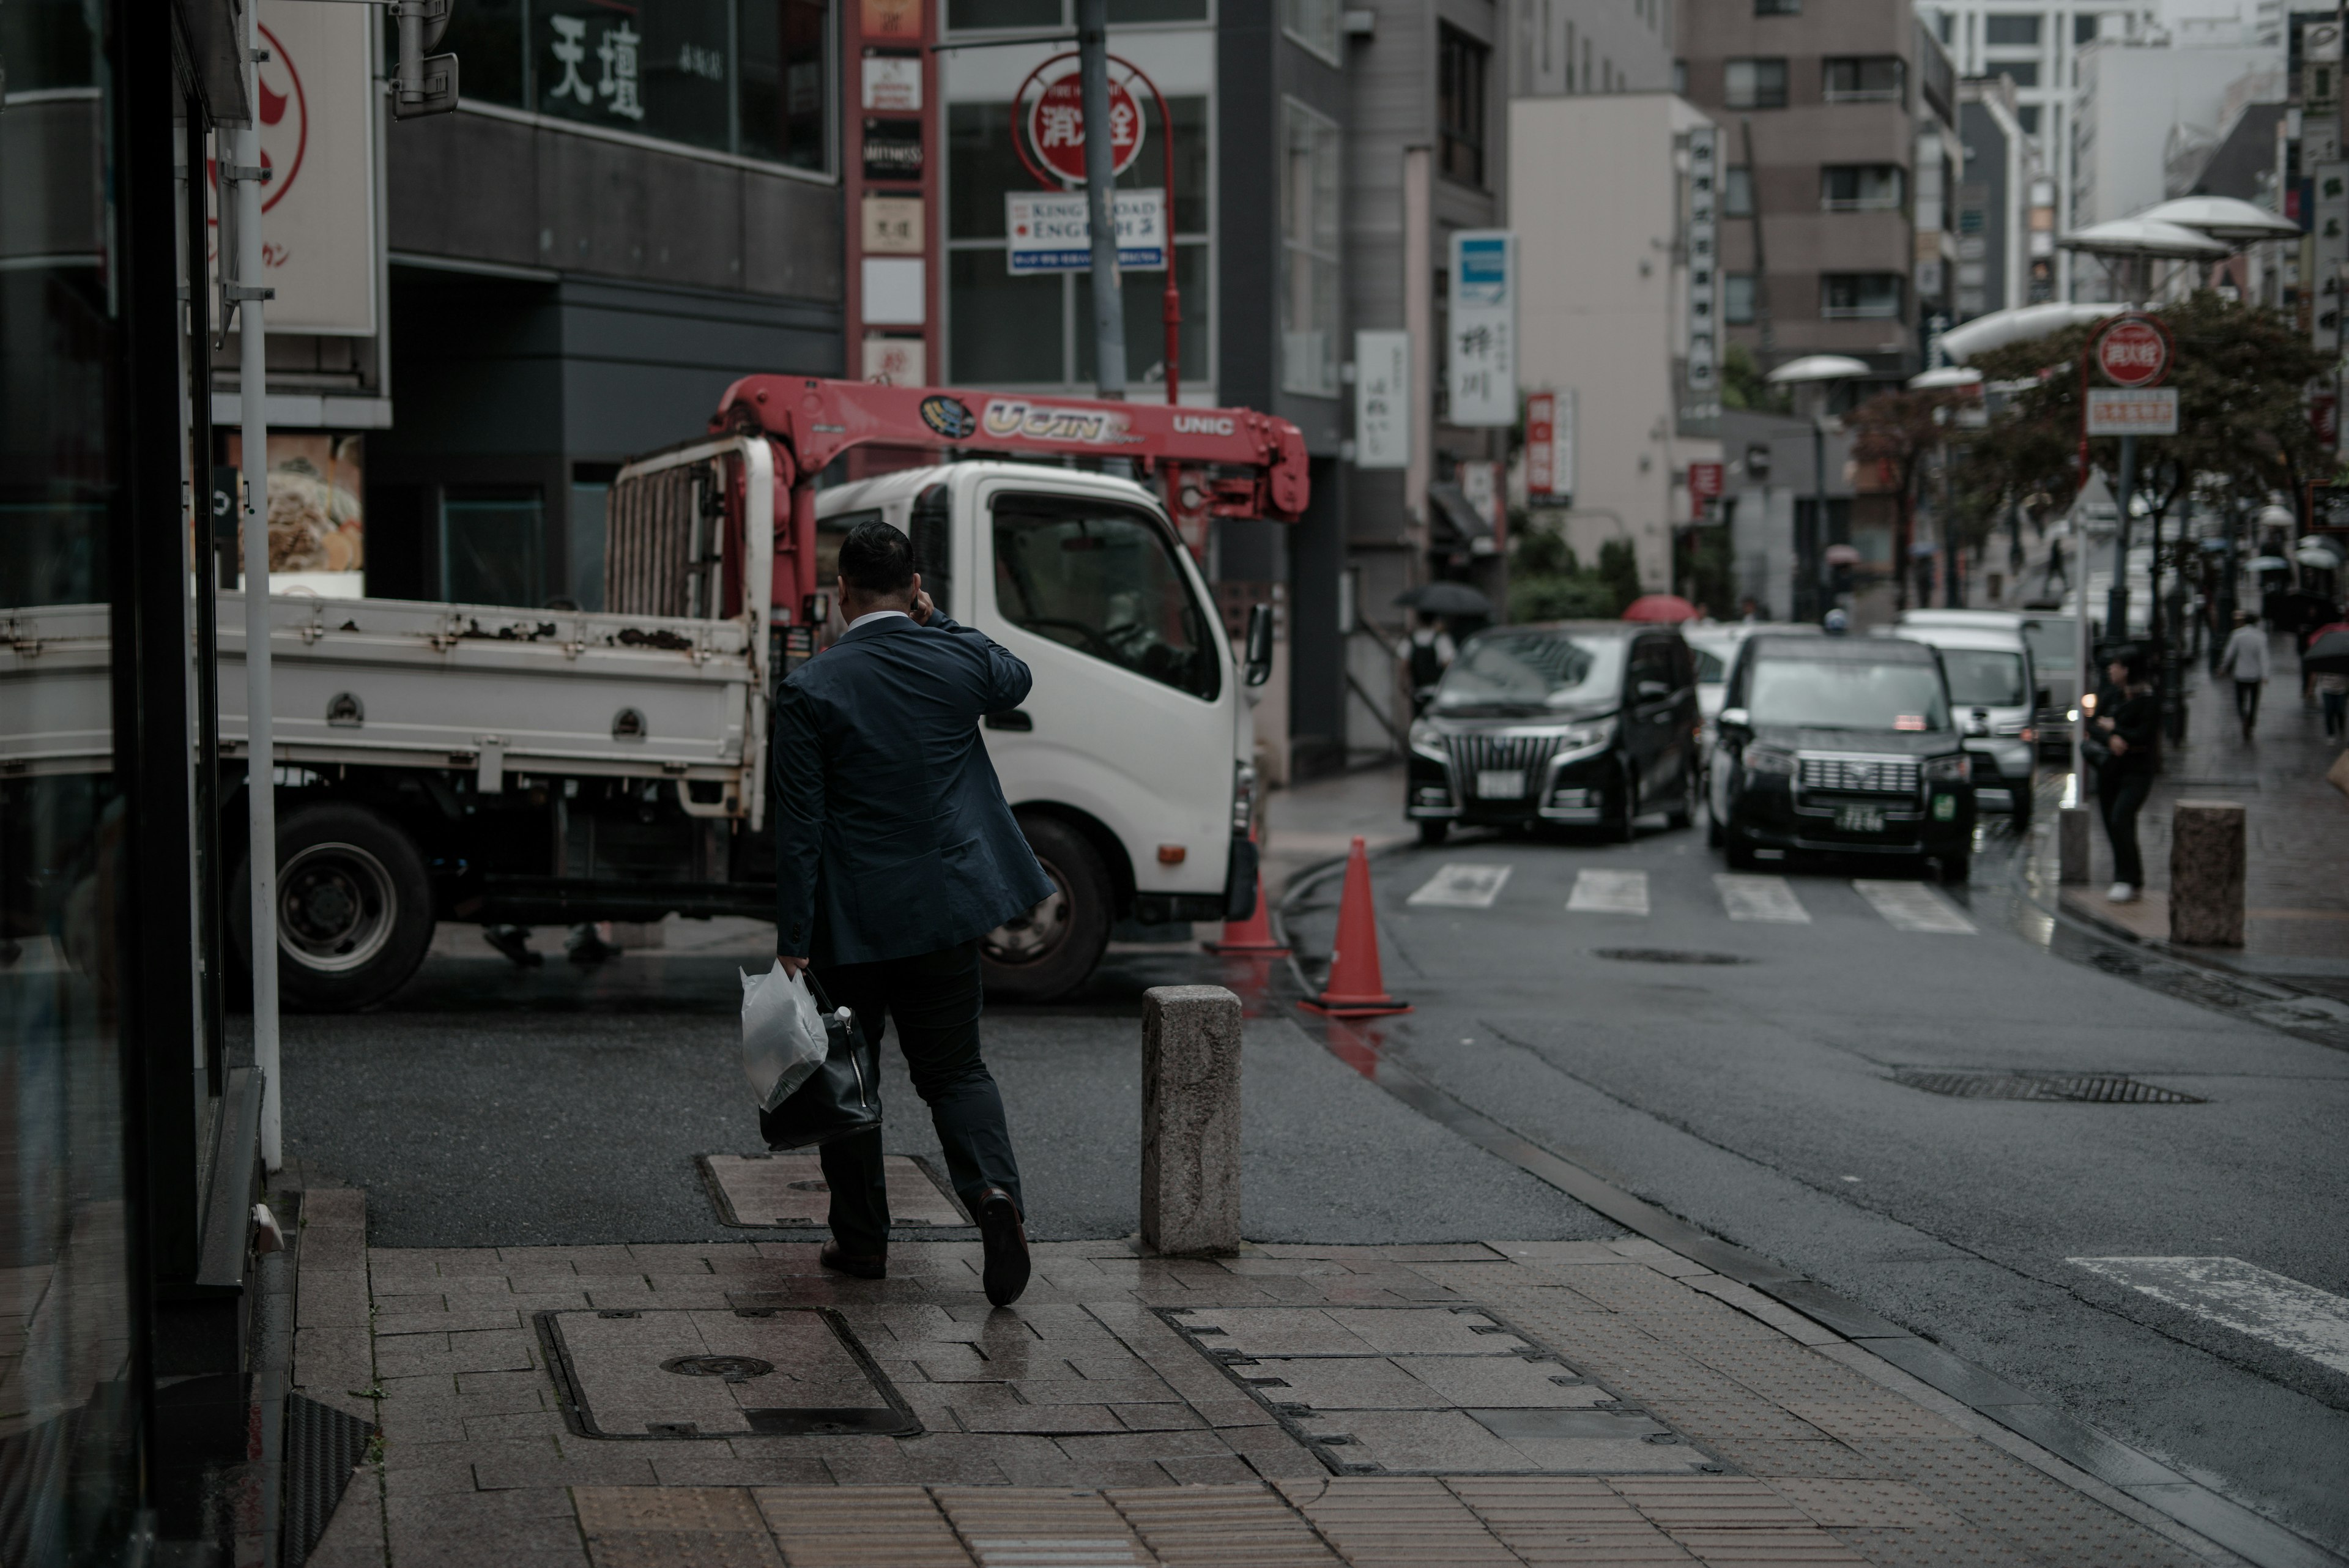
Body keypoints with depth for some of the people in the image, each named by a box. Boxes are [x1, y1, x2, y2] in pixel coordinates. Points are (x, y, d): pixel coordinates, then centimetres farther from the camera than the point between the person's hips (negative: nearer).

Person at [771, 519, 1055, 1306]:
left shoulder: (810, 690, -12)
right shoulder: (959, 659, -4)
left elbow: (799, 826, -12)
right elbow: (1015, 681, 23)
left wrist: (794, 939, -9)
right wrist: (938, 621, 19)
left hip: (851, 917, -3)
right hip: (945, 907, 3)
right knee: (954, 1067, 10)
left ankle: (861, 1236, 18)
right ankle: (994, 1190, -15)